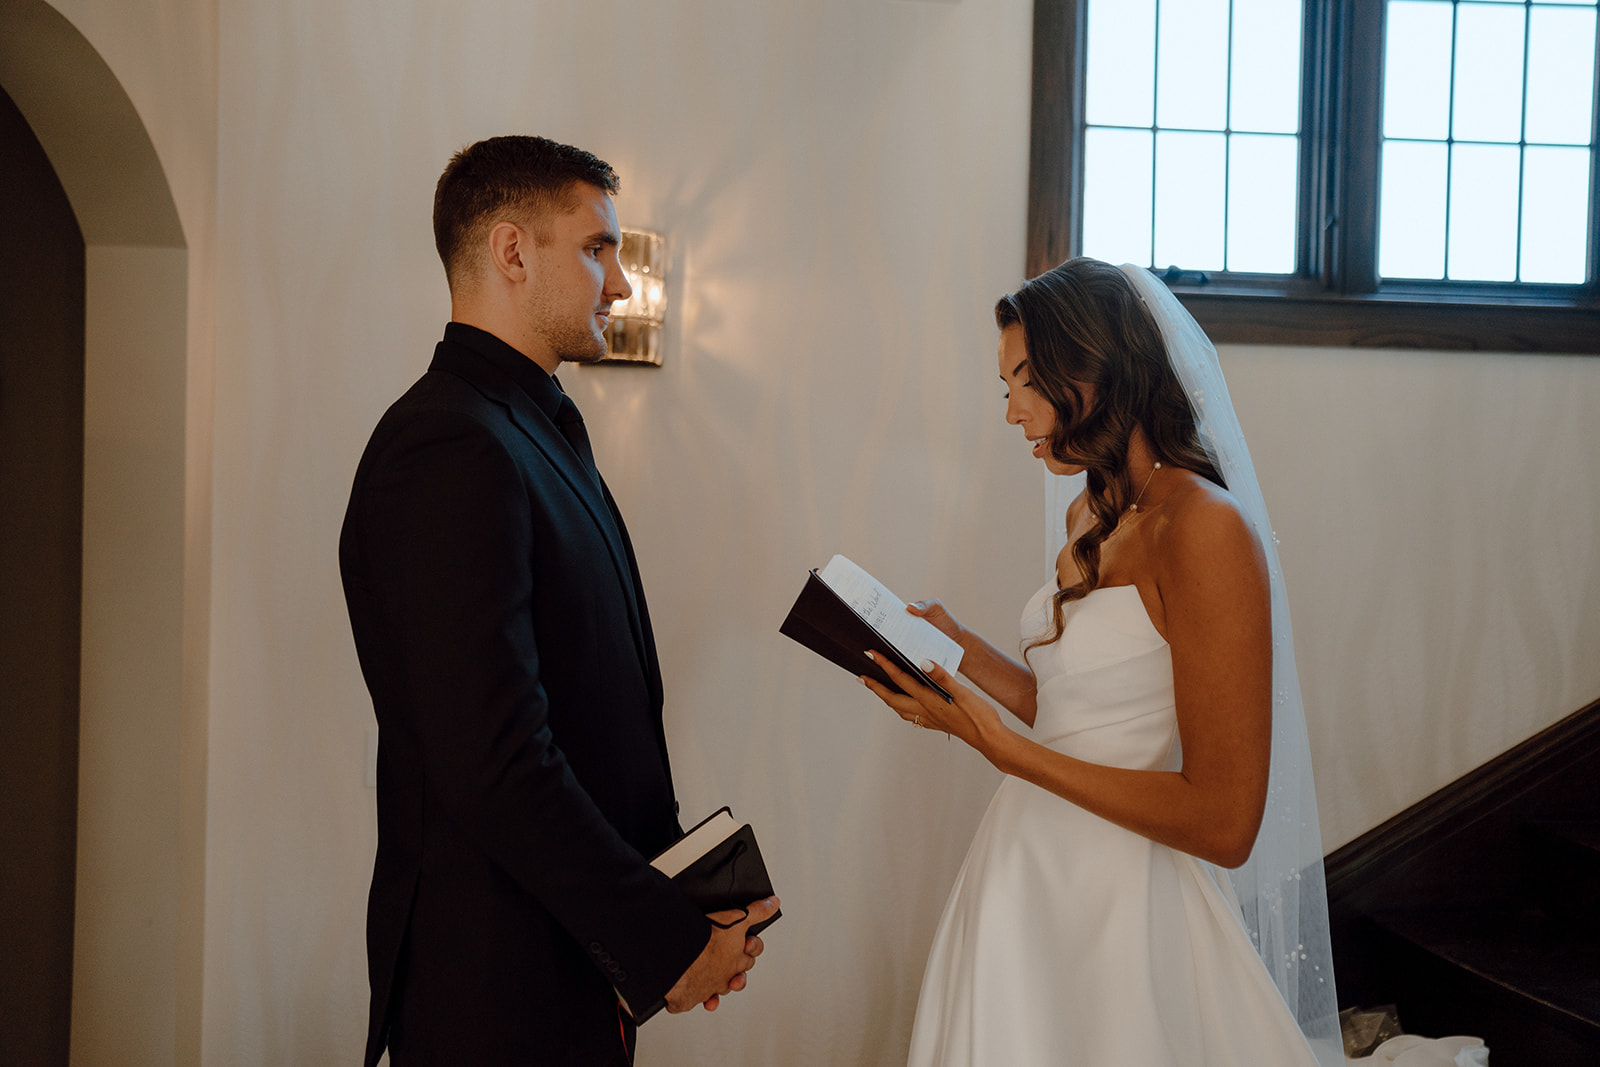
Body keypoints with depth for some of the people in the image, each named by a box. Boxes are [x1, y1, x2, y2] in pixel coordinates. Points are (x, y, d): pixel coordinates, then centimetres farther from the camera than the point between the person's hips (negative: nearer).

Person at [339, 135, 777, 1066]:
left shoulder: (543, 430, 12)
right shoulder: (451, 451, -21)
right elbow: (497, 768, -26)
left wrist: (670, 901, 3)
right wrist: (668, 944, -17)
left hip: (586, 951, 9)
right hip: (500, 991, -9)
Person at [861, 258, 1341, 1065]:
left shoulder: (1205, 529, -20)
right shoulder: (1091, 518, 8)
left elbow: (1223, 824, -23)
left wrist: (1000, 746, -21)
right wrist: (961, 650, 2)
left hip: (1127, 908, -8)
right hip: (1031, 876, 8)